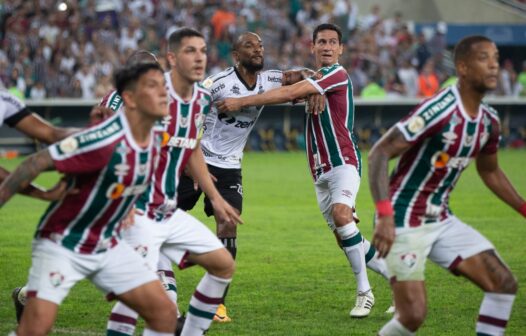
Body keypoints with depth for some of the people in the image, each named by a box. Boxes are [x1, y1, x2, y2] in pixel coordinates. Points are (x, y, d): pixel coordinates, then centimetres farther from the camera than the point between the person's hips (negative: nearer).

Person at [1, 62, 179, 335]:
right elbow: (37, 162, -24)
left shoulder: (155, 142, -3)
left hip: (107, 248, 8)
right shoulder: (106, 139, -27)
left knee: (164, 311, 0)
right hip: (61, 244, -7)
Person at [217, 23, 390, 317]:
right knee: (345, 239, 4)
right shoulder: (315, 78, 20)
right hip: (321, 170, 9)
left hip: (343, 161, -9)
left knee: (341, 214, -30)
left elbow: (290, 93, -19)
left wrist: (241, 102, -17)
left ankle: (365, 292, -24)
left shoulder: (336, 74, -10)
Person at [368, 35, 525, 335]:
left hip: (442, 221, 8)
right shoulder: (439, 111, -22)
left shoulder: (489, 122, 4)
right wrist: (385, 216, -33)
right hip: (404, 223, -8)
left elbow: (490, 171, 23)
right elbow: (379, 154, -23)